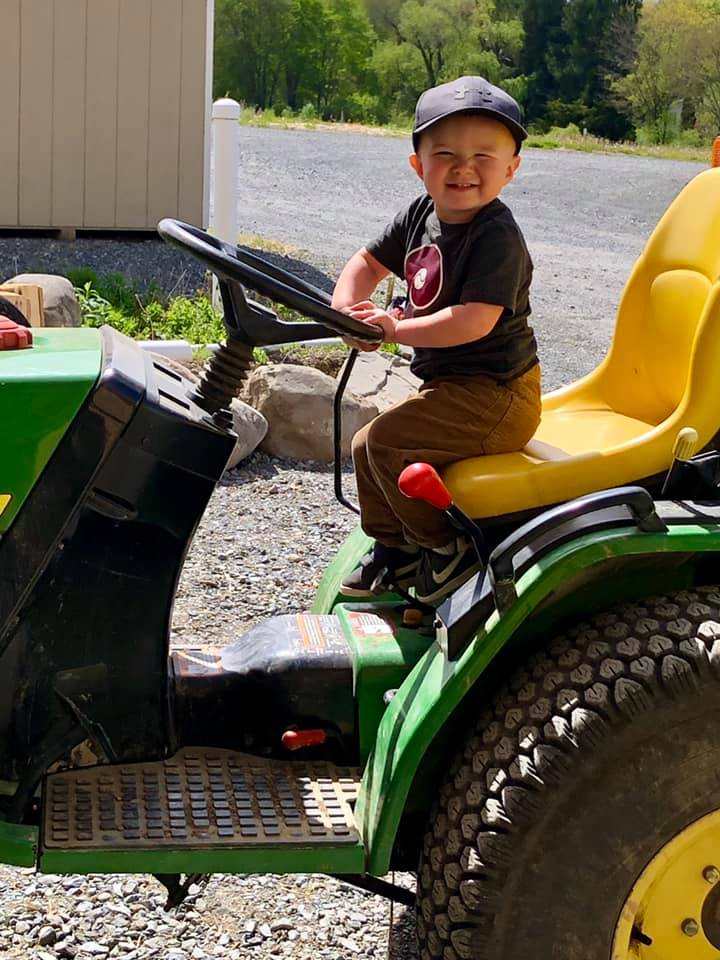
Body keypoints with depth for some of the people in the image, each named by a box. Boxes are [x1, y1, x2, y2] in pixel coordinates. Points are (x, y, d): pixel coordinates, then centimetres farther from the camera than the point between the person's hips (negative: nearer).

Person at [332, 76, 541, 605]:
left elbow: (474, 320, -31)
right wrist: (345, 311, -5)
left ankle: (446, 548, -3)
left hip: (494, 393, -9)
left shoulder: (497, 237, -22)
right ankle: (395, 551, 29)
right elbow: (368, 262, 15)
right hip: (449, 384, 9)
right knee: (367, 446, 12)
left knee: (385, 440, -20)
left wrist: (395, 328, -26)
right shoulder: (420, 215, 4)